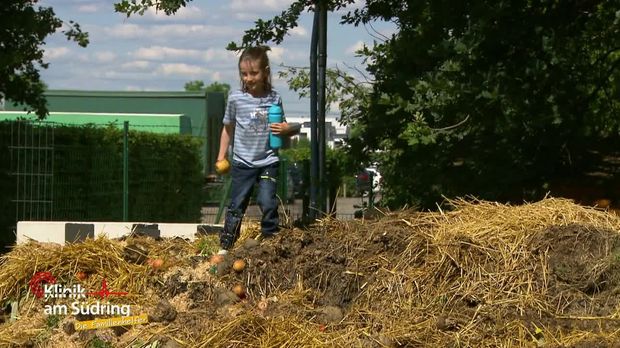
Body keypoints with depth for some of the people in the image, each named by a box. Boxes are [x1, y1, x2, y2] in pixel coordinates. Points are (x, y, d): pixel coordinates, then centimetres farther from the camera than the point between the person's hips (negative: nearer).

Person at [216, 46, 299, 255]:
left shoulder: (274, 99, -1)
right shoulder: (236, 98, -4)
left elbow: (280, 127, 13)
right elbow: (228, 128, 9)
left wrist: (287, 129, -10)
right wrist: (222, 155, 7)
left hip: (268, 161, 0)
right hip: (242, 162, 0)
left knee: (268, 203, -4)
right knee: (237, 205, 3)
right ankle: (226, 245, 11)